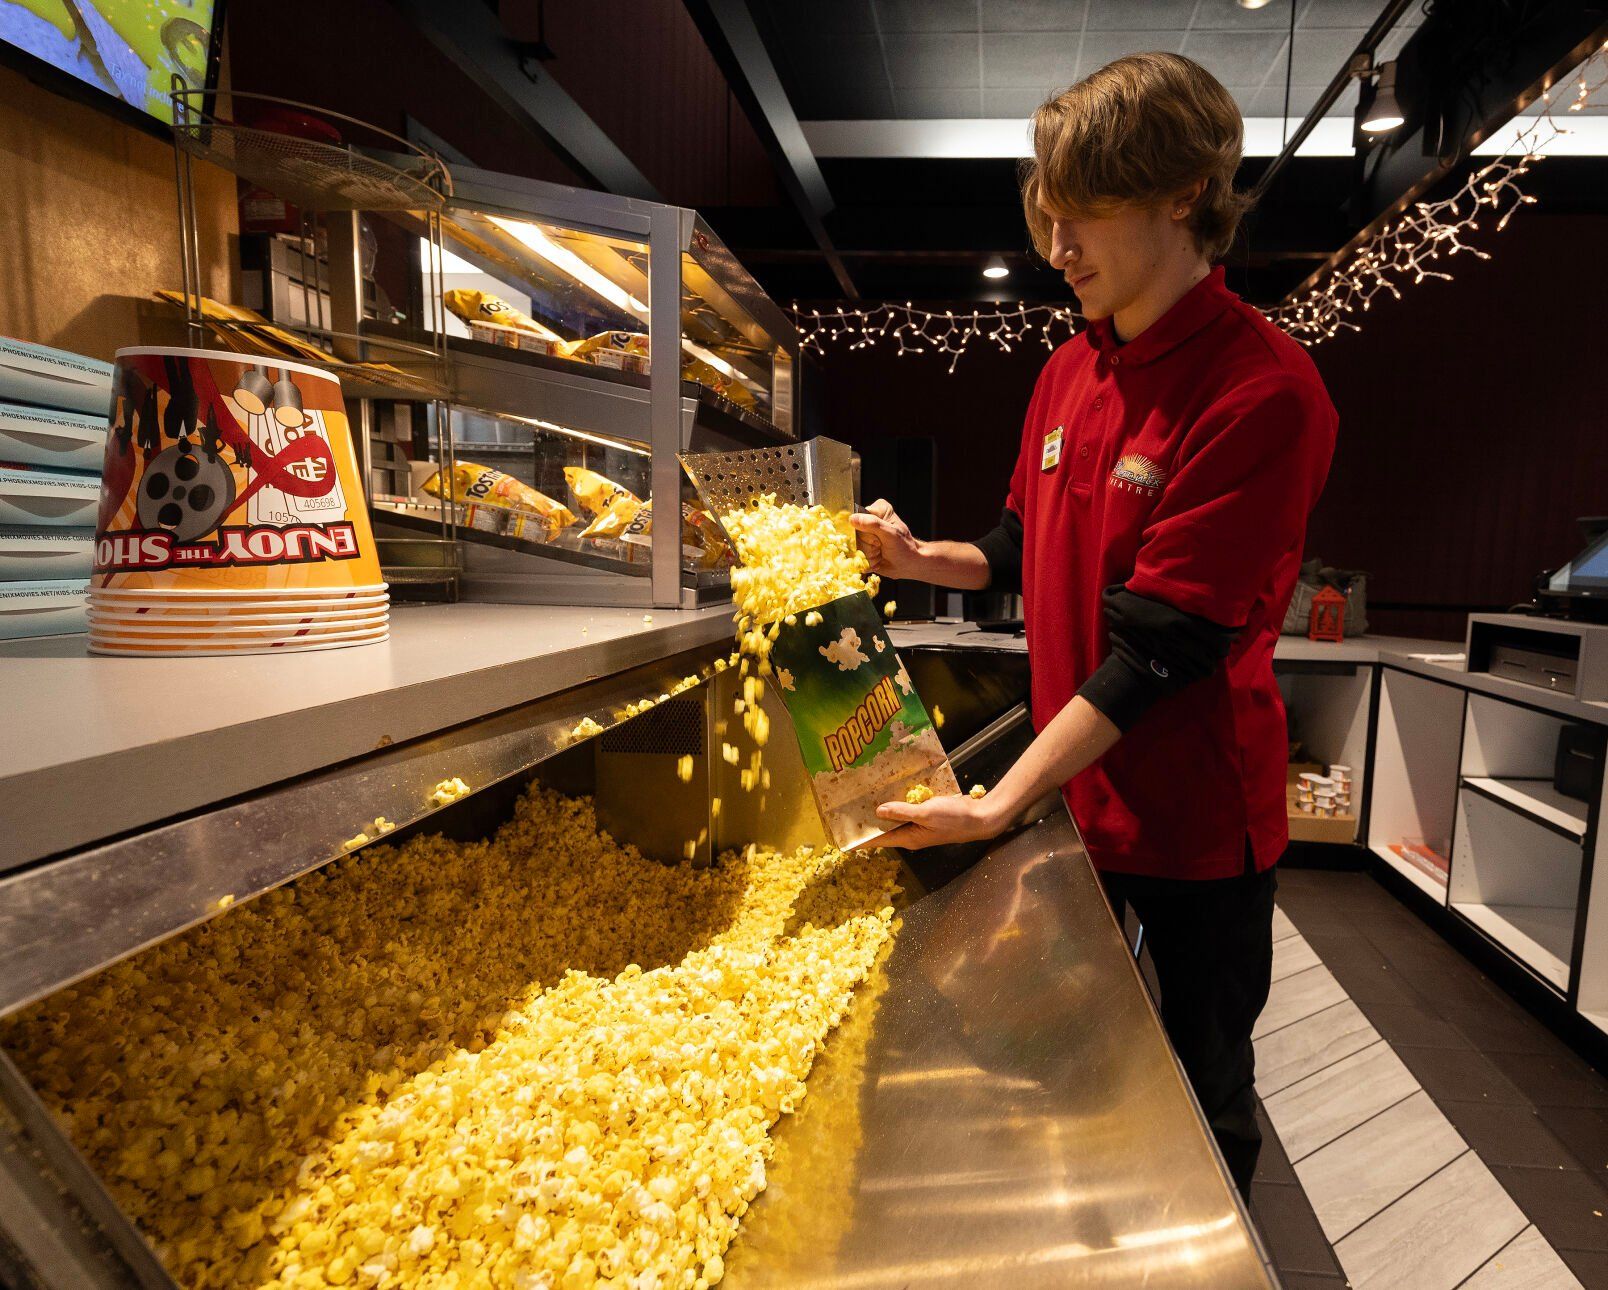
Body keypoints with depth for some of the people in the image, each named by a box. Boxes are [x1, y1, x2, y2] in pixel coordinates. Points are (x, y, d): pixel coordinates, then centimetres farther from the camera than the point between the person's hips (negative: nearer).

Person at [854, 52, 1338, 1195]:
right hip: (1070, 790, 7)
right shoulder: (1069, 373, 4)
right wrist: (918, 558, -5)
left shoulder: (1263, 392, -21)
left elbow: (1159, 646, -25)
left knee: (1205, 1093, 16)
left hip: (1195, 814, -6)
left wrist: (997, 808, -26)